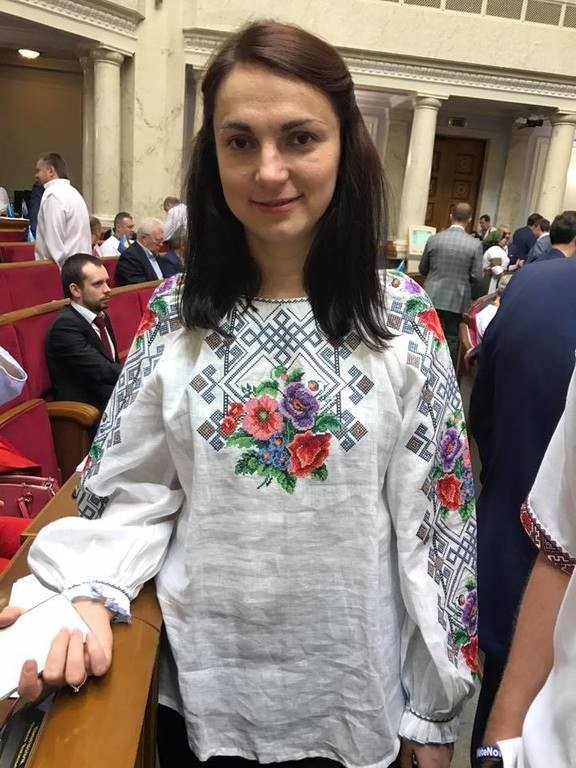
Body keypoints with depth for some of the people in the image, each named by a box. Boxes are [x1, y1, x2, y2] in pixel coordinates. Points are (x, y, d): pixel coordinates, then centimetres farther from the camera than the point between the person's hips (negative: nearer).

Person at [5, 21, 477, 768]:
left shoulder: (403, 318, -11)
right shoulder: (174, 314, -7)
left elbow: (437, 517, -7)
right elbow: (133, 492, -1)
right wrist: (92, 595, -20)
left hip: (353, 689, 0)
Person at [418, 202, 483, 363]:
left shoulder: (433, 239, -5)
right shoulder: (475, 244, -10)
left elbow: (422, 269, 4)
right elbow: (476, 276, -8)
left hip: (433, 297, 2)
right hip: (457, 299, -1)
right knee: (451, 339, 10)